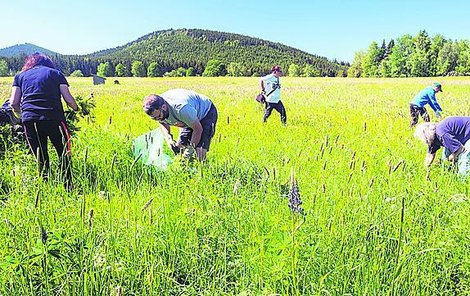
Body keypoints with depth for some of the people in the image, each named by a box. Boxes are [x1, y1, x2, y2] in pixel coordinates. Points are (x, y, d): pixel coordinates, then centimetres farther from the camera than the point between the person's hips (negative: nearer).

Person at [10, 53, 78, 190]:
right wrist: (76, 109, 24)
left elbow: (13, 103, 10)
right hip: (54, 119, -2)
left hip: (30, 121, 2)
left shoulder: (20, 76, 19)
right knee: (64, 154, 10)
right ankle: (68, 188, 13)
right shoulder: (55, 73, 14)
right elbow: (68, 98, 5)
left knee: (41, 158, 12)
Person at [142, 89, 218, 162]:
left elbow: (198, 129, -28)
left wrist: (190, 149, -21)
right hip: (190, 119, 7)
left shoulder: (181, 109, -42)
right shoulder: (156, 110, -20)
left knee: (200, 152, -20)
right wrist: (168, 138, -14)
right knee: (180, 147, 0)